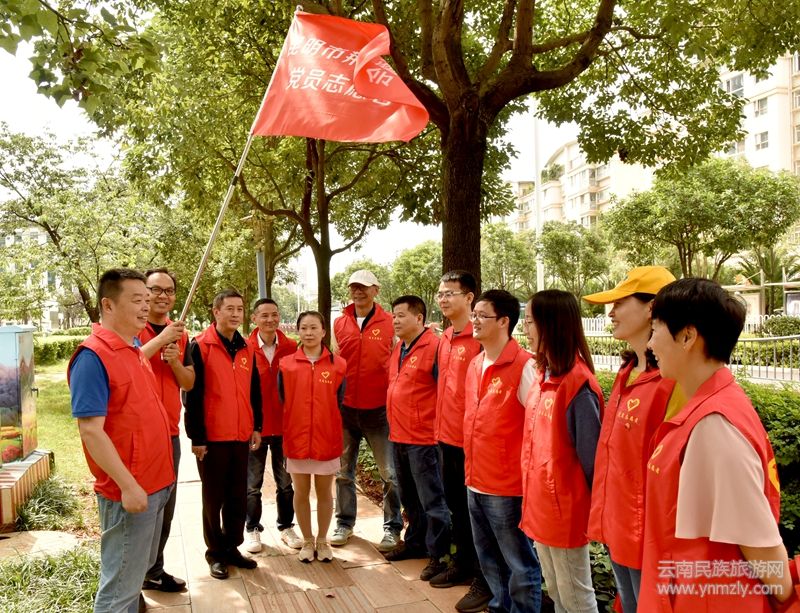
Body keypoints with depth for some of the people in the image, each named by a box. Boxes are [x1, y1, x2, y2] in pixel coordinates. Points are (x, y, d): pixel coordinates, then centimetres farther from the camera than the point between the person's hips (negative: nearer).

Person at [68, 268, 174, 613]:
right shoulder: (93, 356, -18)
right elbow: (90, 430, -23)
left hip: (154, 484, 9)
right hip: (129, 490, -9)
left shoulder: (133, 349, 9)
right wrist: (127, 485, -23)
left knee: (137, 571, 23)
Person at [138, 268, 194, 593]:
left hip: (170, 432, 6)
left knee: (165, 507, 13)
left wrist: (175, 361, -9)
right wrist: (161, 338, -26)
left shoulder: (180, 334, 10)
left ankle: (154, 571, 29)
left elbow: (189, 383, 10)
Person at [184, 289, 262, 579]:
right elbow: (193, 395, -11)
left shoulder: (246, 349, 9)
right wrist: (197, 436, -12)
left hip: (241, 436, 5)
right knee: (213, 497, 8)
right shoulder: (200, 346, -9)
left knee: (238, 497, 12)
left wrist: (256, 427, 11)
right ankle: (215, 553, 21)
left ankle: (232, 547, 26)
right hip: (211, 437, -5)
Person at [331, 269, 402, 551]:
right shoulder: (339, 324, 5)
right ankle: (344, 523, 28)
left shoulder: (390, 323, -4)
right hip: (345, 409, 3)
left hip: (379, 409, -3)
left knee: (389, 473, 3)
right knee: (343, 471, 13)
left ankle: (392, 528, 17)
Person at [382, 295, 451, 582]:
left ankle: (438, 555, 14)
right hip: (399, 436, 9)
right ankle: (415, 542, 36)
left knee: (431, 499, 2)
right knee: (409, 497, 21)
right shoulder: (398, 349, 12)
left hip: (423, 439, -8)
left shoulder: (434, 347, -15)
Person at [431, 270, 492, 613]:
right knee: (455, 504, 20)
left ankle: (485, 581, 18)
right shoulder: (444, 339, 10)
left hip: (472, 438, -8)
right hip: (447, 436, 8)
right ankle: (462, 564, 37)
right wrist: (440, 427, 17)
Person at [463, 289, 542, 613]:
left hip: (508, 485, -8)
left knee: (520, 563, 8)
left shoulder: (523, 366, -16)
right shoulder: (475, 364, 8)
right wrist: (471, 470, 16)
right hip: (475, 482, 8)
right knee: (489, 559, 21)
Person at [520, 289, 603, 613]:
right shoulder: (544, 377, 4)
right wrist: (532, 497, 13)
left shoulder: (578, 384, -21)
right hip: (540, 505, 8)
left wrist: (588, 509, -11)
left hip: (565, 509, -8)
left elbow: (590, 455, -18)